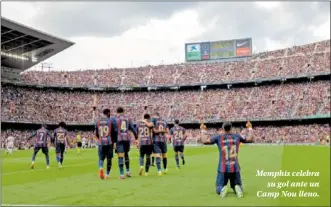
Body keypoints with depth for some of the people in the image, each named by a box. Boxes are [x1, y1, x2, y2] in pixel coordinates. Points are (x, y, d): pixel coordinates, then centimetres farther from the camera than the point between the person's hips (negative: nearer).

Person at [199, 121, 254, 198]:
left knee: (219, 189, 12)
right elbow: (250, 139, 14)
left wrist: (203, 130, 12)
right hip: (235, 168, 1)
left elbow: (204, 141, -3)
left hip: (222, 169, -1)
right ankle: (238, 188, -19)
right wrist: (250, 128, 28)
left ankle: (223, 189, -25)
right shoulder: (237, 136, 5)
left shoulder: (218, 137, -1)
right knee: (238, 186, 18)